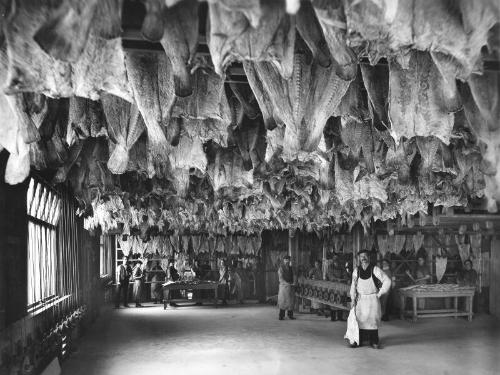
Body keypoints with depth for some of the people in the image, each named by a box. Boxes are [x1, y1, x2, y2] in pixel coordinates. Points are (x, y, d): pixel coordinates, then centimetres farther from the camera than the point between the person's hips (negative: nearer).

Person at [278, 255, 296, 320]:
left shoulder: (290, 268, 13)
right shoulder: (281, 268, -5)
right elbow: (281, 279, -11)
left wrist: (293, 282, -3)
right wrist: (288, 284, -17)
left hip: (290, 287, 6)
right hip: (284, 286, -6)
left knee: (291, 301, 4)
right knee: (283, 301, -6)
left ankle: (290, 315, 11)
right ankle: (281, 316, -1)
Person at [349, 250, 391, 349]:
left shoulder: (375, 269, -7)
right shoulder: (356, 270, 1)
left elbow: (387, 281, -4)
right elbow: (353, 285, 8)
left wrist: (380, 293, -4)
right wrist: (353, 299, 2)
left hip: (373, 298, -2)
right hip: (360, 299, 2)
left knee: (373, 319, -2)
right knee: (359, 318, -1)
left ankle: (374, 342, 8)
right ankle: (358, 341, 7)